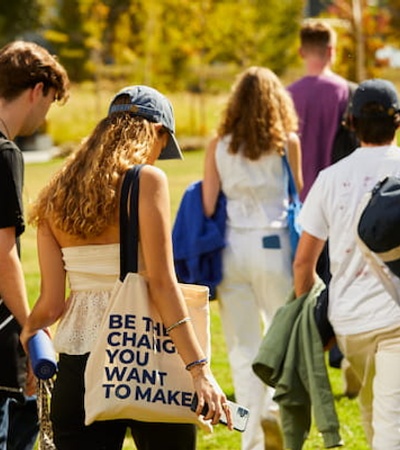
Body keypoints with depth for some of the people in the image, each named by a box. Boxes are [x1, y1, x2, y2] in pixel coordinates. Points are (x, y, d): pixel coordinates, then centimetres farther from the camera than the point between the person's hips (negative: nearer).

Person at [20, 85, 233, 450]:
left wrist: (26, 333, 26)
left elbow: (51, 302, 5)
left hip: (77, 365, 4)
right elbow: (161, 283, -14)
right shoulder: (146, 180, -7)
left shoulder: (56, 196, 8)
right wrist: (199, 369, -16)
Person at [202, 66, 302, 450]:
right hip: (273, 246, -2)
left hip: (231, 249, 2)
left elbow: (207, 207, 2)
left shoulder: (219, 146, 2)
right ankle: (273, 411, 2)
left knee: (243, 348, 6)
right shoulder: (286, 143, -2)